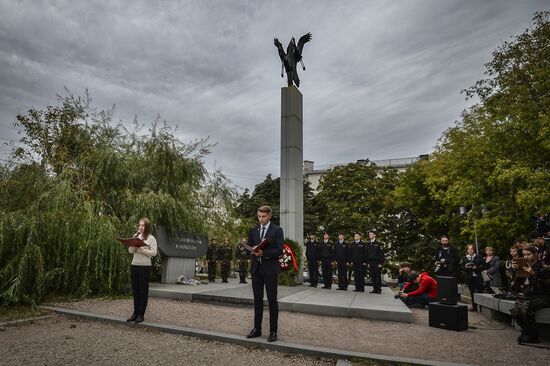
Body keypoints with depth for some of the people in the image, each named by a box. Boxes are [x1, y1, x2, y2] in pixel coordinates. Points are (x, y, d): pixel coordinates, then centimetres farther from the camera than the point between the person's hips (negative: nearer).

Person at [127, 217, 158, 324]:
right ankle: (135, 313, 20)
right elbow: (130, 251, 7)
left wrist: (141, 249, -18)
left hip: (145, 267, -5)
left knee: (143, 291, 2)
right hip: (134, 266, 5)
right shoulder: (137, 236, 10)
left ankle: (141, 314, 9)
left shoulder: (151, 238, -4)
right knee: (135, 291, 10)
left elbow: (154, 253, -11)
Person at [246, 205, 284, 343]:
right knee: (257, 299, 11)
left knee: (272, 300, 1)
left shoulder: (277, 230, -3)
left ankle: (273, 331, 11)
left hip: (270, 269, -4)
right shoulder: (253, 231, 11)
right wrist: (254, 250, -8)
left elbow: (279, 250, -10)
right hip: (256, 268, 5)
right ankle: (257, 329, 22)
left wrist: (263, 252, -21)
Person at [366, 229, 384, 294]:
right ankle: (375, 289, 12)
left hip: (377, 262, -5)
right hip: (371, 263, 5)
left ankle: (379, 289, 5)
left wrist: (381, 263, -12)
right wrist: (367, 262, 9)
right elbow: (366, 254, 15)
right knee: (372, 276, 6)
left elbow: (381, 253, -6)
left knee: (378, 276, -2)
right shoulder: (368, 244, 12)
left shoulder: (378, 243, -4)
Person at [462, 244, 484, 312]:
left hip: (478, 277, -2)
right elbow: (462, 268, 10)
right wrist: (466, 267, -10)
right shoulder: (464, 258, 10)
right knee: (472, 293, 5)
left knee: (479, 292, -3)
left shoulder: (478, 257, 4)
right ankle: (474, 307, 13)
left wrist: (476, 267, -15)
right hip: (469, 278, 2)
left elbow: (482, 266, -1)